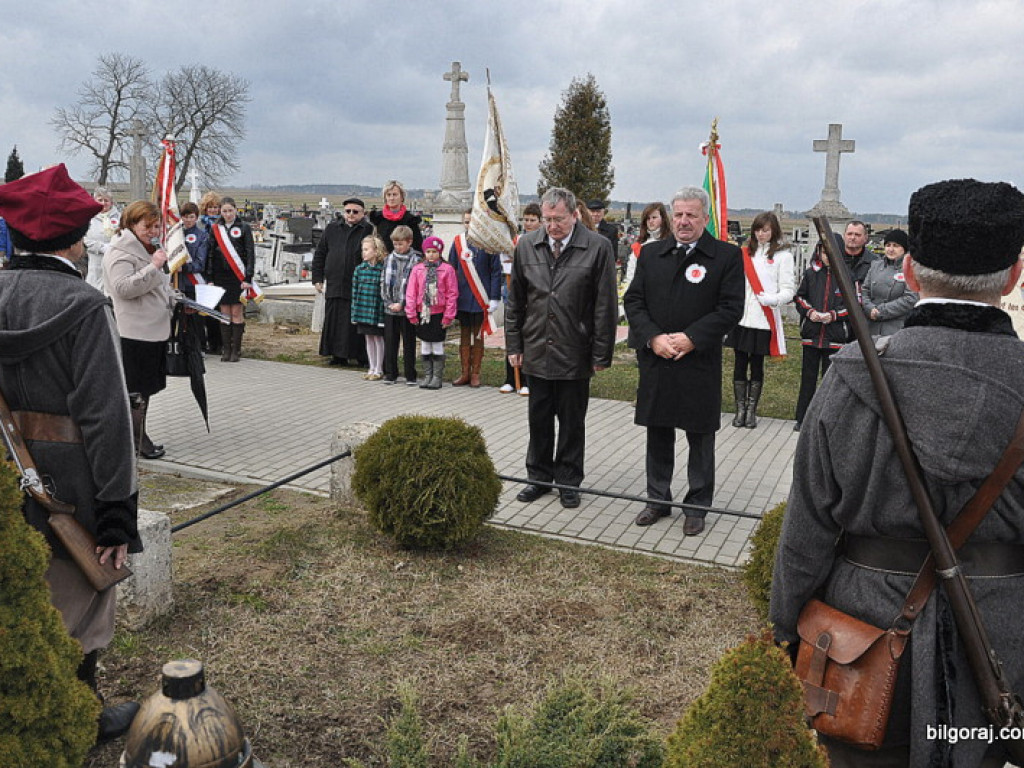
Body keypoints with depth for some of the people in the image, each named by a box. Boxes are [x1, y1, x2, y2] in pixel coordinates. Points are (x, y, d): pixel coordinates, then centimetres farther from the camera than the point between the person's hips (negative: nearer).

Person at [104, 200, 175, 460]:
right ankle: (138, 439, 7)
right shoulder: (120, 251, -10)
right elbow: (123, 288, -23)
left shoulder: (148, 248, 20)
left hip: (156, 329, 10)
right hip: (134, 331, -10)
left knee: (146, 387, 15)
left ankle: (138, 436, 24)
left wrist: (177, 303, 16)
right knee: (136, 389, -2)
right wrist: (153, 267, -26)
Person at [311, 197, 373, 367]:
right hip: (334, 286, 4)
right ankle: (338, 355, 17)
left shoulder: (369, 230, -1)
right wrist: (317, 278, 10)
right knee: (334, 322, 7)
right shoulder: (332, 229, 12)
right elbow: (319, 254, 17)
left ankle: (361, 357, 9)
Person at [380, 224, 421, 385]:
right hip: (390, 309, 4)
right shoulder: (389, 259, 8)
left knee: (409, 343, 4)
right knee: (390, 342, 9)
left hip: (407, 309, -4)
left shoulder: (416, 260, -4)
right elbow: (384, 283, 9)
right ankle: (390, 373, 19)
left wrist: (402, 304, -13)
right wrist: (388, 302, -4)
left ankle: (410, 375, 12)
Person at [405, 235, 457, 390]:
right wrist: (411, 313, -1)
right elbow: (411, 292, 3)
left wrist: (448, 315, -7)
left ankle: (437, 377, 12)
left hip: (439, 313, -3)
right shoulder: (417, 269, 2)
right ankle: (427, 376, 21)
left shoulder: (447, 269, -6)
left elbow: (452, 293, -5)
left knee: (438, 346, 4)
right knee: (425, 346, 11)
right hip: (422, 313, 3)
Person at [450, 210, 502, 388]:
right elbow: (451, 269, 8)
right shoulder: (457, 241, 4)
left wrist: (494, 298, -8)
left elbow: (496, 271, -4)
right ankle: (465, 373, 18)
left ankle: (475, 374, 15)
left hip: (480, 299, -3)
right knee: (464, 335, 10)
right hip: (462, 298, 3)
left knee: (478, 335, 6)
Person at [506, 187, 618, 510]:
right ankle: (539, 476, 28)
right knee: (539, 419, 12)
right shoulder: (526, 246, 4)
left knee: (572, 422, 9)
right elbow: (515, 300, 10)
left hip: (575, 353, -3)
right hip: (536, 350, 3)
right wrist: (514, 344, 6)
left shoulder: (598, 248, -7)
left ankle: (569, 481, 24)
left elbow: (605, 305, -6)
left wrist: (601, 354, -7)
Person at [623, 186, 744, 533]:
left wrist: (691, 338, -16)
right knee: (658, 435, 13)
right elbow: (633, 301, 6)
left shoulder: (727, 256, -3)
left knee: (700, 438, 8)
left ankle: (697, 505, 22)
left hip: (700, 364, -3)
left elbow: (731, 308, -8)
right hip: (655, 361, 3)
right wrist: (653, 338, -9)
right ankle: (657, 499, 28)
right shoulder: (650, 253, 8)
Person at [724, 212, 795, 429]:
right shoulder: (745, 254, 12)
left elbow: (789, 290, -4)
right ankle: (740, 409, 14)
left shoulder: (783, 256, 1)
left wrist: (773, 299, -23)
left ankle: (751, 410, 15)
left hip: (764, 320, -3)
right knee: (740, 364, 4)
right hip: (742, 318, 3)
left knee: (757, 365, 5)